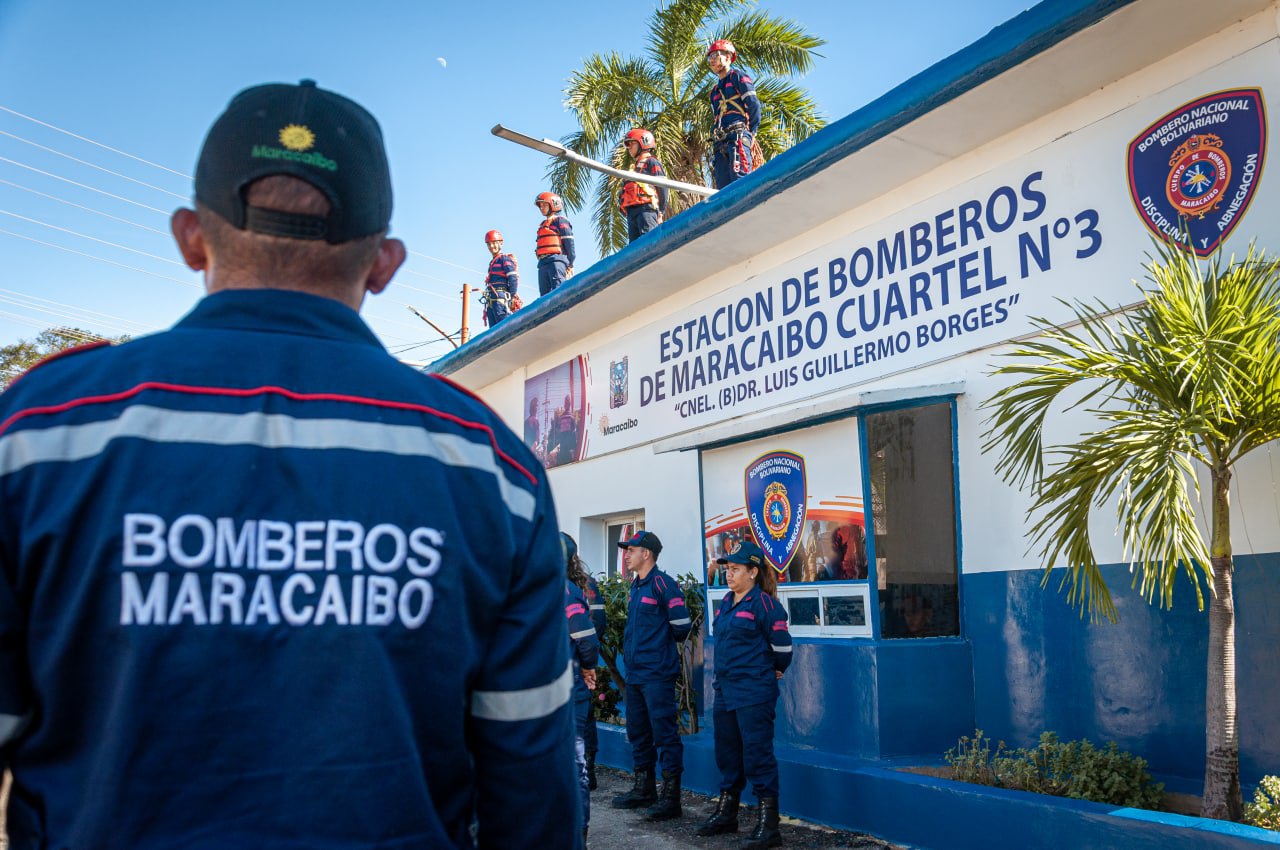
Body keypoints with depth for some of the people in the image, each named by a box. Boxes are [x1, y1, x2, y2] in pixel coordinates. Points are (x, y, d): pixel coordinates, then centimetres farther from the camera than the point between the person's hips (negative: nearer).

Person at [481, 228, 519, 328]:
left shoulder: (505, 259, 0)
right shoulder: (492, 262, 26)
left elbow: (513, 278, -10)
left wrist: (511, 297, -15)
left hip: (500, 297, -9)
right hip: (491, 301, 9)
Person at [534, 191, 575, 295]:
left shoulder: (560, 221, 3)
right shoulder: (543, 225, 27)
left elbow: (569, 243, -4)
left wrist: (570, 264, -9)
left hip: (556, 260, -8)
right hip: (542, 263, 8)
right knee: (544, 295, 2)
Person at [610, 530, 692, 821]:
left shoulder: (663, 584, -13)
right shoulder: (634, 586, 13)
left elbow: (682, 626, -14)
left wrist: (662, 644, 1)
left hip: (657, 673, -9)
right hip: (634, 671, 9)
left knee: (664, 732, -3)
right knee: (638, 731, 16)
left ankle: (670, 796, 5)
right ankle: (644, 788, 29)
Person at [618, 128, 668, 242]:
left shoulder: (652, 162, 7)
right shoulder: (634, 167, 32)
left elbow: (662, 189, -2)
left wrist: (661, 213, -10)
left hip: (646, 208, -8)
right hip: (632, 211, 8)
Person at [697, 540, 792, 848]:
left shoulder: (764, 604, -13)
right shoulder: (725, 603, 10)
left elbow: (781, 647, -9)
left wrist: (770, 672, 6)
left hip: (754, 693, -8)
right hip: (725, 690, 8)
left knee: (757, 754, -4)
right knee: (727, 752, 17)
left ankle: (768, 825, 5)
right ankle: (726, 813, 31)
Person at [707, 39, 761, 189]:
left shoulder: (737, 77, 8)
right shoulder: (715, 90, 31)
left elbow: (754, 105, -2)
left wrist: (752, 132, -6)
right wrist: (716, 142, 14)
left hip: (738, 137, -7)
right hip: (721, 143, 8)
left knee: (740, 182, -23)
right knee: (723, 187, -4)